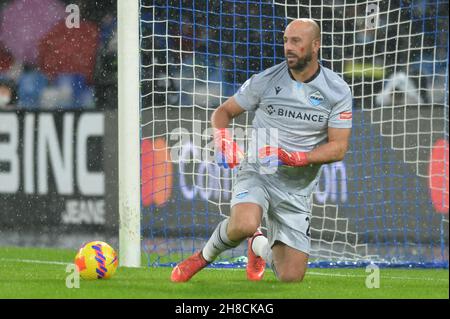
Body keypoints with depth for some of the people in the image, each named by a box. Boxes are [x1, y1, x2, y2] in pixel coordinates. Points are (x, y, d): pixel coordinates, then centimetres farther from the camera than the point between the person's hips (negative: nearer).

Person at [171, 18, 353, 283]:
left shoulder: (338, 91, -4)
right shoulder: (265, 81, -4)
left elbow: (338, 148, -7)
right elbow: (223, 112, 7)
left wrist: (295, 158, -22)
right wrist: (223, 140, -16)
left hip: (298, 189, 2)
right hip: (257, 174, -2)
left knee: (291, 278, -1)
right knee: (244, 225, -37)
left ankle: (260, 246, 35)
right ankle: (205, 256, -4)